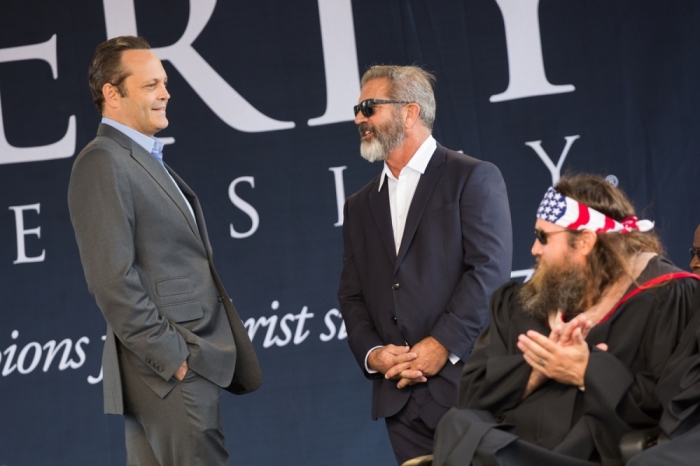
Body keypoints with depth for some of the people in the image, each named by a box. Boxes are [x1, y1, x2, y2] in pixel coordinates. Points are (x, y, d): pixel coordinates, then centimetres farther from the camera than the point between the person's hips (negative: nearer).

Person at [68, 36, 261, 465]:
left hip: (192, 362, 9)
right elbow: (114, 280, -18)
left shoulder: (149, 162, 21)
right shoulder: (102, 163, -10)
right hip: (175, 375, -9)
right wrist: (173, 359, -18)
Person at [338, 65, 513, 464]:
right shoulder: (360, 206, 20)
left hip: (464, 383, -5)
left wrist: (443, 345, -16)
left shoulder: (474, 179, 0)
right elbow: (352, 294, 15)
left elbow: (489, 270, -9)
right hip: (399, 395, 5)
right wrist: (370, 352, -4)